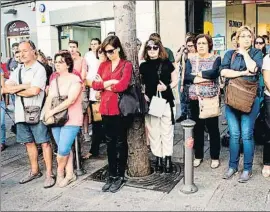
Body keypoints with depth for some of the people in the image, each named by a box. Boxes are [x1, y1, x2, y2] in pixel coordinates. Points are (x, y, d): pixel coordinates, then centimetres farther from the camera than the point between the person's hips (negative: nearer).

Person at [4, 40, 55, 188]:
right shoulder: (18, 70, 12)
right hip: (21, 113, 7)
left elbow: (34, 91, -21)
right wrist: (23, 86, -11)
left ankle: (49, 174, 8)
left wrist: (16, 91, -7)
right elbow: (6, 88, 3)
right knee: (29, 142, 16)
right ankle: (34, 171, 30)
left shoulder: (39, 69, -9)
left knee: (44, 142, 0)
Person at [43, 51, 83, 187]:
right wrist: (47, 113, -13)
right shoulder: (54, 81, 13)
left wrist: (52, 111, -19)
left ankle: (60, 172, 17)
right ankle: (70, 174, 21)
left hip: (71, 120, -6)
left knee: (63, 149, -7)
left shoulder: (75, 79, -8)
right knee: (65, 149, 10)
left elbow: (71, 100, -19)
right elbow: (49, 99, 6)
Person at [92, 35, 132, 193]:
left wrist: (104, 84, -3)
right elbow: (95, 84, 2)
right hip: (106, 108, 6)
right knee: (110, 142, 12)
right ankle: (112, 175, 24)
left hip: (120, 108, -5)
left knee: (121, 142, 5)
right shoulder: (103, 65, 12)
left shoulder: (126, 65, -5)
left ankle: (120, 176, 17)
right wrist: (110, 82, -12)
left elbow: (122, 86, -18)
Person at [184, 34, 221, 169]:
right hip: (195, 99, 2)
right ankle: (198, 156, 24)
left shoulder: (216, 59, 1)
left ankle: (215, 157, 20)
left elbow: (214, 72, -20)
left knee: (213, 128, 5)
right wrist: (207, 77, -15)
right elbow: (186, 78, -9)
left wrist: (198, 74, -11)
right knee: (197, 128, 10)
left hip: (211, 98, -2)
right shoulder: (191, 60, 7)